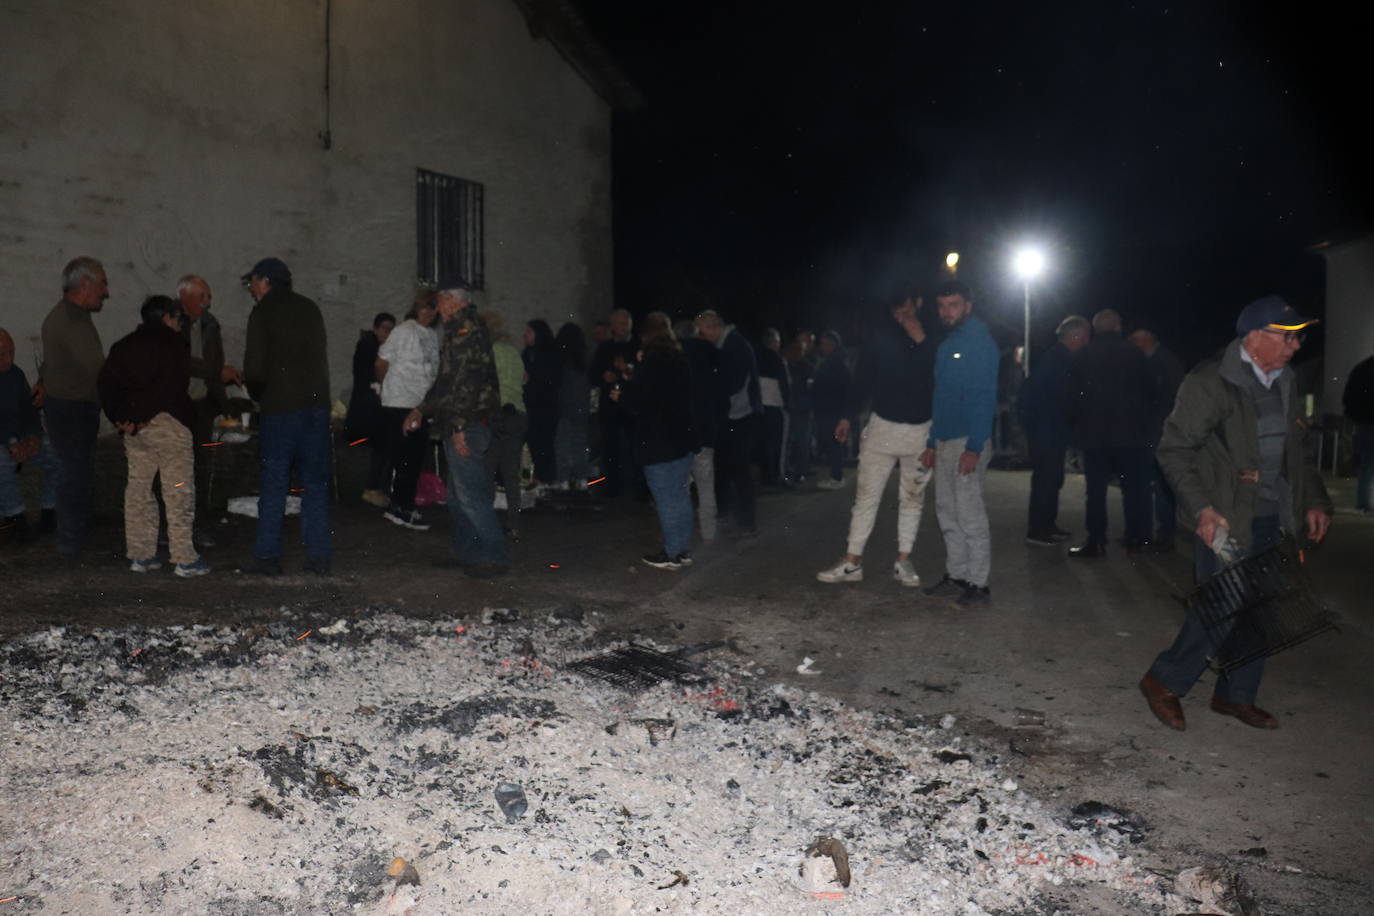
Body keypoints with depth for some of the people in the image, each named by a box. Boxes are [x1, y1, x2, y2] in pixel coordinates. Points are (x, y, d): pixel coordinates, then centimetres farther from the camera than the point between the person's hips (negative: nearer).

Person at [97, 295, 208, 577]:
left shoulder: (123, 346, 15)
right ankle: (185, 560, -4)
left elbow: (106, 383, 7)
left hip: (134, 427, 7)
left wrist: (119, 417, 3)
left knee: (138, 488, 14)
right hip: (167, 422, -7)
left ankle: (140, 555, 18)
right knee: (179, 491, -4)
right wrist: (144, 417, -14)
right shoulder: (174, 345, -5)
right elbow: (171, 387, -17)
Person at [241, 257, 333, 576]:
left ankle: (267, 556, 4)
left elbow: (255, 368, -10)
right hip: (317, 404, 5)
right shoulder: (310, 308, 13)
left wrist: (258, 396, 8)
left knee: (273, 484, 2)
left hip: (281, 408, -5)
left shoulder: (262, 313, -4)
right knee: (316, 483, 7)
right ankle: (319, 556, 6)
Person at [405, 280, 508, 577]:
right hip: (457, 426, 11)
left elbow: (467, 382, -21)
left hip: (466, 426, -11)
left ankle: (494, 555, -5)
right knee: (458, 493, 15)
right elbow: (446, 379, 27)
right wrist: (422, 409, 24)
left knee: (470, 493, -9)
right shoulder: (456, 331, 21)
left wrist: (459, 426, -23)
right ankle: (466, 552, 23)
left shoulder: (466, 330, -14)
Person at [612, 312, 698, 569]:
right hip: (682, 438, 8)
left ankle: (672, 553, 3)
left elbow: (637, 404, -16)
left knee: (666, 499, -2)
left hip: (657, 442, -8)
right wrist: (632, 385, 24)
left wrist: (620, 397, 4)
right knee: (681, 495, 13)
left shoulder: (650, 364, -14)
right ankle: (683, 549, 20)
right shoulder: (680, 361, 9)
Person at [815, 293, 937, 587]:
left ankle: (903, 562, 18)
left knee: (912, 497, 8)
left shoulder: (933, 339, 0)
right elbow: (863, 379, 4)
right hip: (883, 425, 0)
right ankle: (852, 562, 6)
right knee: (866, 495, 0)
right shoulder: (882, 337, 0)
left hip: (921, 429, 0)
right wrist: (847, 417, 5)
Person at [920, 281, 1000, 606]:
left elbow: (984, 397, -16)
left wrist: (974, 447, -22)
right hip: (944, 441, 9)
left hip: (968, 441, -9)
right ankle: (956, 576, 19)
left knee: (969, 512, -7)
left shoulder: (980, 343, -9)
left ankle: (977, 583, 0)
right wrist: (932, 443, 17)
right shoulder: (947, 344, 18)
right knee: (947, 510, 11)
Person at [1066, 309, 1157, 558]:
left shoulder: (1083, 357, 0)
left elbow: (1077, 396, 3)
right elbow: (1150, 395, 4)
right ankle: (1138, 537, 13)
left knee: (1095, 490, 1)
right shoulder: (1134, 355, 0)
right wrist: (1143, 421, 17)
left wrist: (1079, 430, 12)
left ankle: (1096, 542, -2)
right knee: (1134, 487, 9)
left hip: (1095, 434, 0)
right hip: (1131, 434, 1)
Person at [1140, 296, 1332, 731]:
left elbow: (1295, 449, 22)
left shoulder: (1283, 382, 11)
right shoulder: (1210, 382, -14)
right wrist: (1202, 509, -22)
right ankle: (1164, 683, 11)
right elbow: (1174, 449, -15)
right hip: (1225, 518, -8)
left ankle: (1236, 695, 26)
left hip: (1272, 516, 8)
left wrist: (1314, 500, 12)